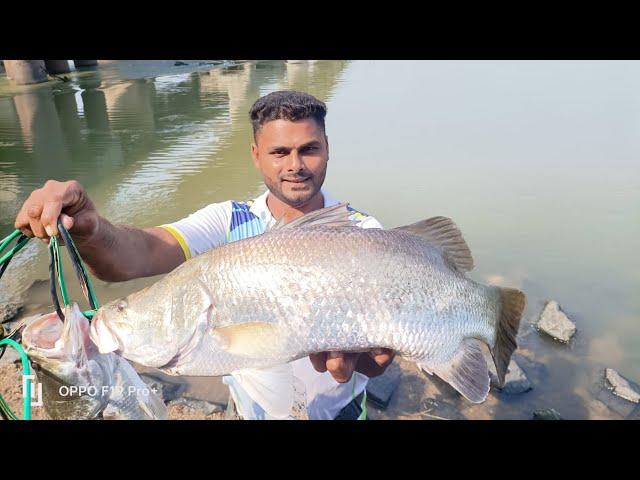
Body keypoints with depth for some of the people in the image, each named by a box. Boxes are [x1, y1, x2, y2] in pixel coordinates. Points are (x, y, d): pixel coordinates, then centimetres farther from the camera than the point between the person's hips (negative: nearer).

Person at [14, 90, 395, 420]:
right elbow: (139, 253, -31)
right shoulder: (229, 222, -15)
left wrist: (351, 358, -45)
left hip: (338, 409, 0)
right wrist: (89, 229, -53)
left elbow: (380, 361, -23)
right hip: (251, 408, 1)